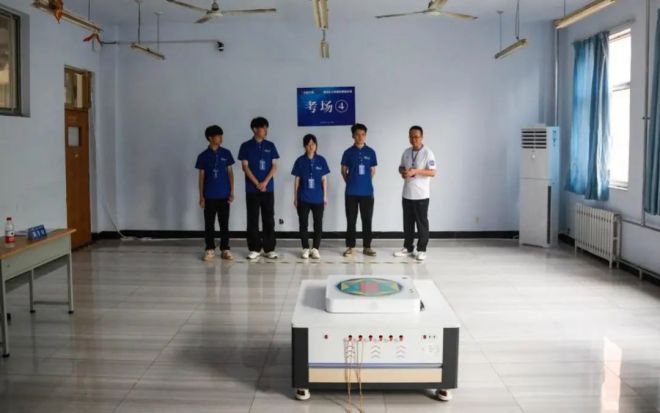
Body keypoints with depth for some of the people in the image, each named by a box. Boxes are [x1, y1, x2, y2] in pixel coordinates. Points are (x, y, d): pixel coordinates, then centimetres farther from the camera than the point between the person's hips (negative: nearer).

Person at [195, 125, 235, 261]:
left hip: (224, 195, 1)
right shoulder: (203, 156, -1)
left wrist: (232, 192, 0)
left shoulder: (226, 154, 3)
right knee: (209, 224, 4)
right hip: (209, 196, -1)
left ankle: (225, 249, 12)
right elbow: (201, 177, 2)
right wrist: (201, 196, -2)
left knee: (224, 223, 5)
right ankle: (210, 249, 13)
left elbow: (230, 173, 6)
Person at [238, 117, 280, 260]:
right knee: (253, 219, 2)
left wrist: (265, 182, -10)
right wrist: (257, 184, -10)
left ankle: (269, 249, 9)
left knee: (269, 219, 3)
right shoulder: (246, 146, 0)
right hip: (252, 189, -2)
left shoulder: (270, 146, 7)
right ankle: (254, 249, 9)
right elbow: (245, 167, -3)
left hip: (268, 188, 2)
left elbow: (274, 166, 3)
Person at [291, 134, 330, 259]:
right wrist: (295, 198, 0)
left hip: (318, 198, 1)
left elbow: (324, 179, 4)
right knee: (303, 224, 4)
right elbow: (297, 180, 2)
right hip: (303, 199, 0)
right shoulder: (300, 161, -2)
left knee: (318, 224, 3)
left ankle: (315, 249, 14)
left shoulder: (321, 160, 0)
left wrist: (325, 197, 2)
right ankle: (306, 249, 15)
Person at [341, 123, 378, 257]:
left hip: (367, 192, 1)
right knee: (351, 220, 5)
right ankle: (350, 246, 13)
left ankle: (367, 247, 14)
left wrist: (365, 182, 9)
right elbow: (343, 171, 8)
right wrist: (351, 182, 8)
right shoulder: (348, 152, 0)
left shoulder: (371, 152, 3)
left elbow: (373, 171, 10)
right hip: (351, 192, -1)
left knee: (367, 220, 5)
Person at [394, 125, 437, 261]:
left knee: (422, 223, 2)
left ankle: (421, 250, 10)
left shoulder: (427, 153, -9)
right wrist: (403, 172, -5)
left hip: (421, 195, -6)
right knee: (407, 223, 13)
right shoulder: (406, 152, 9)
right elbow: (401, 167, 19)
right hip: (407, 194, 6)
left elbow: (433, 172, -14)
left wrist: (416, 171, -24)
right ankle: (408, 248, 23)